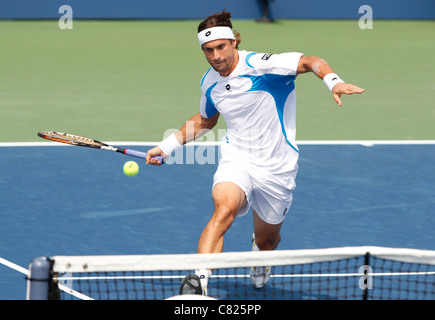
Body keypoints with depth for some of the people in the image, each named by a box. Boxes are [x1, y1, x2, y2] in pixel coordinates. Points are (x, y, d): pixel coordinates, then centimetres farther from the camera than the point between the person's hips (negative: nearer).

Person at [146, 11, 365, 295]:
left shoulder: (259, 65, -18)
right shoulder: (209, 83, 2)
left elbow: (312, 62, -23)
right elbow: (205, 120, 23)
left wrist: (334, 82, -43)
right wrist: (167, 146, 22)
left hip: (277, 168, -2)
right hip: (237, 160, 2)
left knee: (267, 240, 15)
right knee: (224, 209, -31)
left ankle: (260, 252, 56)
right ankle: (200, 280, -42)